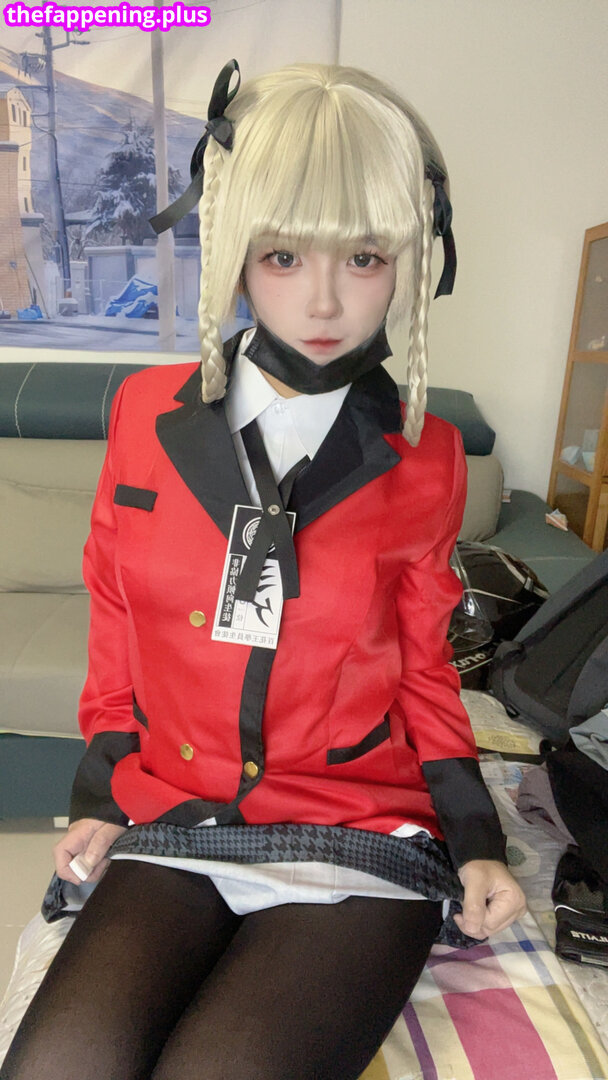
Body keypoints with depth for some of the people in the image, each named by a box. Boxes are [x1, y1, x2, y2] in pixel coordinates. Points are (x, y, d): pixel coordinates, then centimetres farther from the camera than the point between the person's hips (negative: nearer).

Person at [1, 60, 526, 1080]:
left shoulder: (424, 458, -1)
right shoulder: (147, 415, 1)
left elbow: (421, 663, 9)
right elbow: (117, 622, 11)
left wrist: (477, 841, 3)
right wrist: (100, 794, 9)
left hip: (360, 844, 0)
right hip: (172, 821, 2)